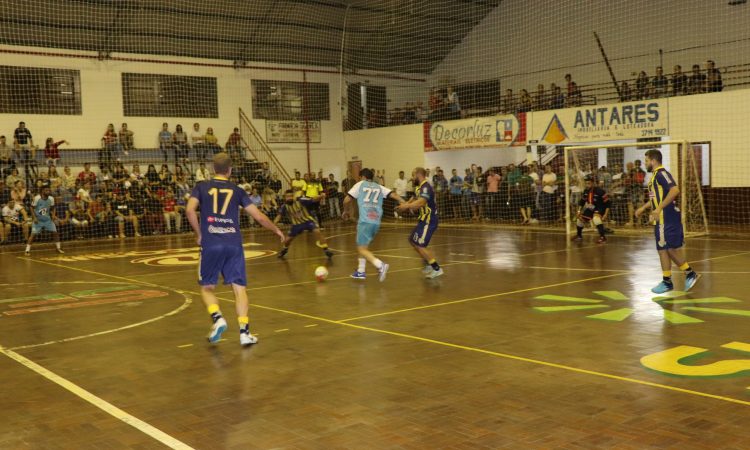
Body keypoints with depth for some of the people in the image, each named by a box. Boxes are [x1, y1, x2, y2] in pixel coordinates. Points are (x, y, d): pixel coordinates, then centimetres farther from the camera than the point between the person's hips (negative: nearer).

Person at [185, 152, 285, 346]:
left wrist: (199, 234, 5)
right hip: (234, 244, 1)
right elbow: (259, 216, 11)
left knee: (207, 288, 13)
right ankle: (244, 331, -3)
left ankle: (217, 317, -12)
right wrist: (277, 230, 26)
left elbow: (190, 210, -8)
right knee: (239, 288, 4)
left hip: (210, 244, -1)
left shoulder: (201, 187, 9)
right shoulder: (236, 190, 12)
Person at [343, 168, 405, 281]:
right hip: (376, 222, 5)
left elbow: (346, 200, 5)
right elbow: (393, 194, 5)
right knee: (363, 245, 24)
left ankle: (381, 265, -24)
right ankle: (360, 271, 24)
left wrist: (346, 211, 23)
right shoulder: (379, 187, 20)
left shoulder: (360, 184, 11)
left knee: (362, 249, -4)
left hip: (365, 221, -5)